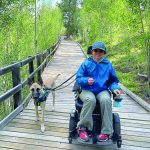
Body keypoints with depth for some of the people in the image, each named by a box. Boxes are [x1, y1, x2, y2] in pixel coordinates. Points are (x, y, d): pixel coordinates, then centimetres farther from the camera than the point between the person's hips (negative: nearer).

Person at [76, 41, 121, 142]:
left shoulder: (108, 65, 10)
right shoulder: (86, 64, 5)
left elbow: (113, 80, 16)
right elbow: (78, 78, 2)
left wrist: (115, 88, -5)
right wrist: (87, 80, -19)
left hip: (102, 90, 1)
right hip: (87, 90, -1)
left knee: (106, 100, -34)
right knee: (90, 100, -37)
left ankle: (106, 131, -24)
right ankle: (82, 127, -20)